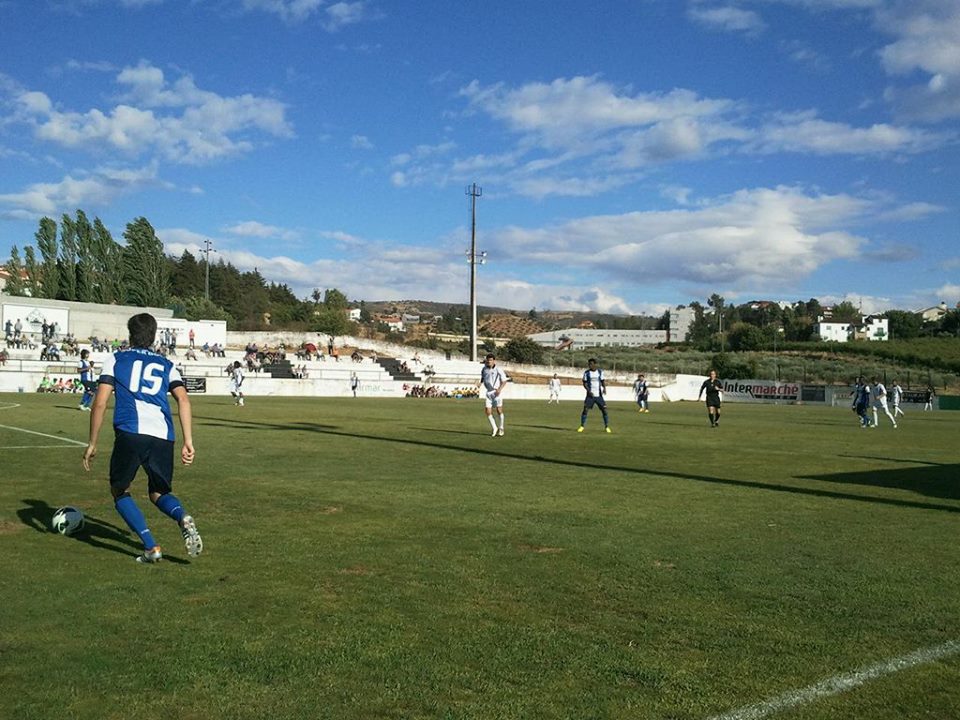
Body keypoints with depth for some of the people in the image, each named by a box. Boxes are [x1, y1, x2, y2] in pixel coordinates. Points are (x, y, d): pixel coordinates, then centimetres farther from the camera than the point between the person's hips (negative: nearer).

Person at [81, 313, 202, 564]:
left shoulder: (115, 360, 17)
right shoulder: (166, 365, 23)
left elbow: (100, 404, 7)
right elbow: (183, 399, 7)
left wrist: (92, 444, 14)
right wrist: (188, 442, 5)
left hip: (130, 433, -2)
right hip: (163, 437, 3)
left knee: (119, 491, 20)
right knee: (159, 493, 22)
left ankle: (151, 547, 4)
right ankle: (183, 518, -13)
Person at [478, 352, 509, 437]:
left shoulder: (498, 370, -10)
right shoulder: (484, 369, 5)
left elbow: (504, 381, -5)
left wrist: (500, 389, -20)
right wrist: (480, 383, 2)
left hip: (496, 392, -4)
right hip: (488, 392, 4)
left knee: (499, 411, -3)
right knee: (488, 411, -4)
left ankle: (501, 428, 17)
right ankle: (494, 428, 14)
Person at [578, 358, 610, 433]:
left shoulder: (600, 372, 5)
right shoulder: (586, 372, 0)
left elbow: (603, 381, 9)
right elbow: (585, 383, -1)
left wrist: (604, 388, -12)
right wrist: (589, 391, -17)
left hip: (599, 395, 1)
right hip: (590, 395, -1)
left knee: (604, 410, -3)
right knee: (585, 410, -9)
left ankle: (606, 427, 8)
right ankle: (582, 426, 3)